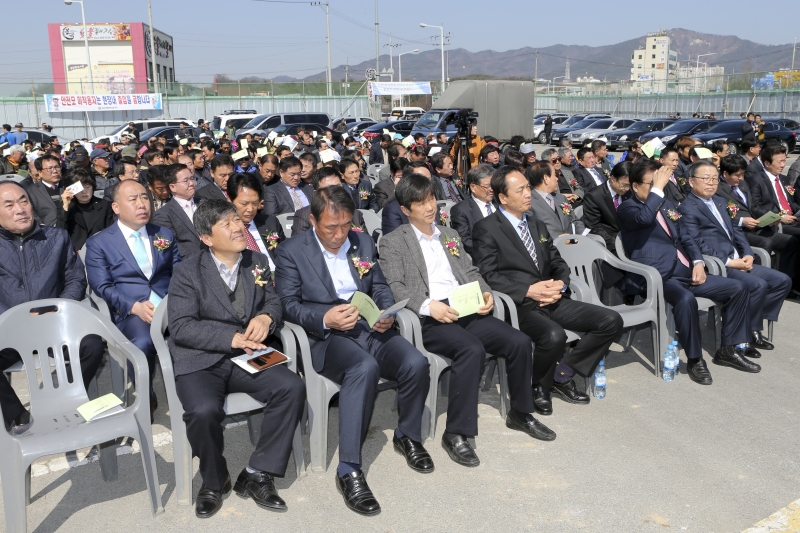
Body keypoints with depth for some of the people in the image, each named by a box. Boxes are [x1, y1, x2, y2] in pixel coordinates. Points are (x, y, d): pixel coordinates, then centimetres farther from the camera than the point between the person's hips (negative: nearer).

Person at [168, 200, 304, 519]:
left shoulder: (258, 262, 12)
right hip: (200, 362, -3)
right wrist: (232, 337, -21)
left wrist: (266, 317, -11)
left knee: (292, 387, -22)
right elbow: (181, 327, -10)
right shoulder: (187, 273, -2)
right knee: (204, 411, -32)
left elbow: (273, 302, 14)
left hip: (247, 358, 4)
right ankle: (213, 482, 0)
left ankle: (256, 475, -8)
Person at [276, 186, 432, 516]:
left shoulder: (364, 243, 14)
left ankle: (407, 436, 7)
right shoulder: (292, 252, 0)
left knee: (417, 364, -22)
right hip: (328, 337, -5)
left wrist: (387, 312, -5)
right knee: (365, 368, -37)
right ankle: (348, 470, -28)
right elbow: (287, 304, -5)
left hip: (371, 329, 5)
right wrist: (325, 318, -22)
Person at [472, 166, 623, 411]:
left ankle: (562, 374, 4)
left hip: (552, 300, 7)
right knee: (554, 335, -36)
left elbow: (558, 263, 20)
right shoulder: (486, 229, -3)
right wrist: (528, 290, -19)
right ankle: (538, 386, -4)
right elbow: (488, 275, -11)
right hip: (519, 305, -7)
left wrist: (561, 284, -3)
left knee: (611, 320, -8)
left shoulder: (538, 225, 21)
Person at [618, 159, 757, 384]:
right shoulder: (627, 208, -4)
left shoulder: (667, 205, 20)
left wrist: (698, 263, 4)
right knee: (686, 299, -36)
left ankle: (729, 349, 12)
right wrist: (657, 187, -19)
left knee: (736, 288, 2)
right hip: (659, 277, -8)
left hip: (685, 272, 9)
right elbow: (645, 218, -29)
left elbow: (685, 238, 21)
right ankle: (694, 359, -18)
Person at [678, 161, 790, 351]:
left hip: (737, 261, 9)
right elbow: (698, 245, -17)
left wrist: (747, 254, 2)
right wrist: (729, 262, -19)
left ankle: (753, 326, 7)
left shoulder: (719, 202, 21)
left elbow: (736, 230, 20)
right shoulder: (687, 209, -8)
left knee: (783, 280, 2)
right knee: (759, 285, -26)